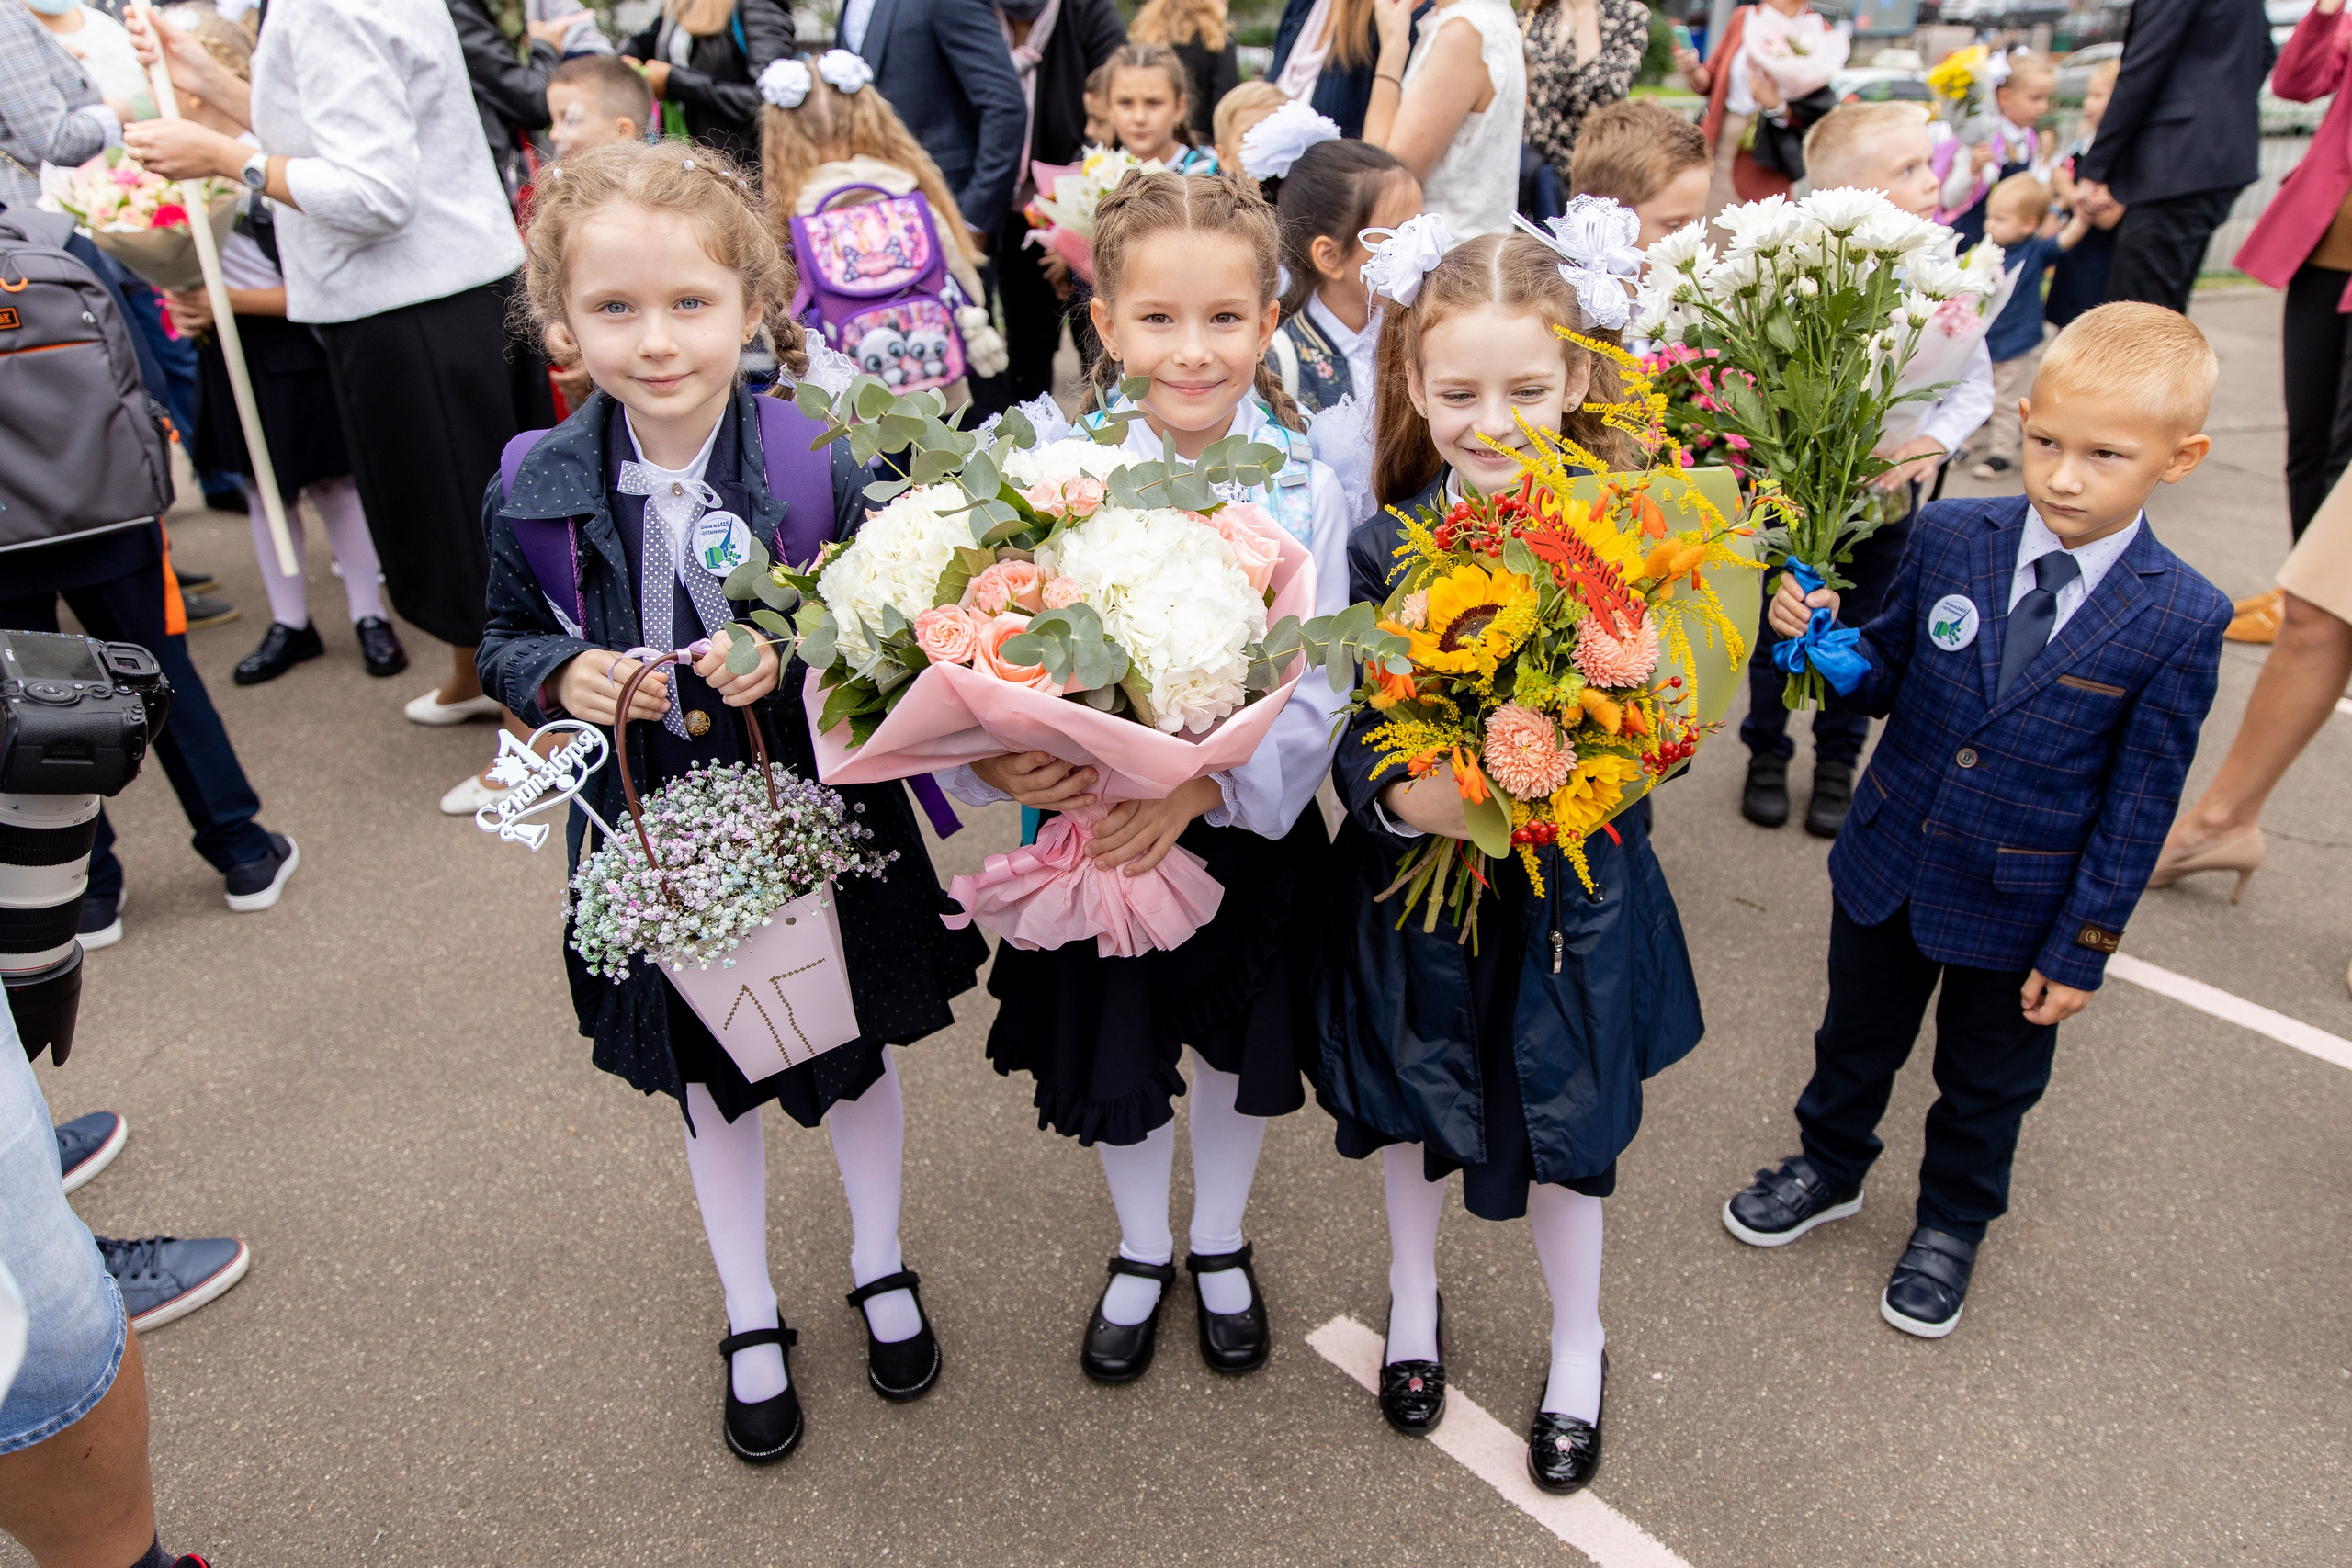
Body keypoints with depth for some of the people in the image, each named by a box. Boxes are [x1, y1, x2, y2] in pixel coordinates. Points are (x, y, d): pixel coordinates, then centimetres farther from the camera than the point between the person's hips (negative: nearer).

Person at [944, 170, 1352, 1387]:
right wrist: (997, 752, -34)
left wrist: (1202, 784, -32)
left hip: (1249, 829, 0)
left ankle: (1221, 1245, 51)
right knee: (1113, 1055, 17)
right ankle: (1141, 1253, 48)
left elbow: (1315, 695, -16)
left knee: (1240, 1047, 20)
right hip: (1094, 824, 0)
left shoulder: (1304, 491, -13)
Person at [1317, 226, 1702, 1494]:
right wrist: (1405, 798, -32)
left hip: (1568, 895, -1)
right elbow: (1348, 745, -13)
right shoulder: (1381, 546, -12)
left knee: (1565, 1128, 16)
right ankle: (1414, 1294, 54)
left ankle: (1576, 1345, 46)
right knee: (1410, 1103, 22)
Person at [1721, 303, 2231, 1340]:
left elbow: (2138, 803, -12)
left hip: (2021, 906, -2)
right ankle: (1830, 1168, 51)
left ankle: (1951, 1225, 47)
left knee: (1987, 1081, 20)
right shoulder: (1950, 538, -12)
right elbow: (1884, 678, -1)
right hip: (1889, 864, 2)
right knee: (1858, 1034, 24)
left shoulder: (2182, 619, -17)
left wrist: (2080, 950, -9)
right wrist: (1821, 635, -22)